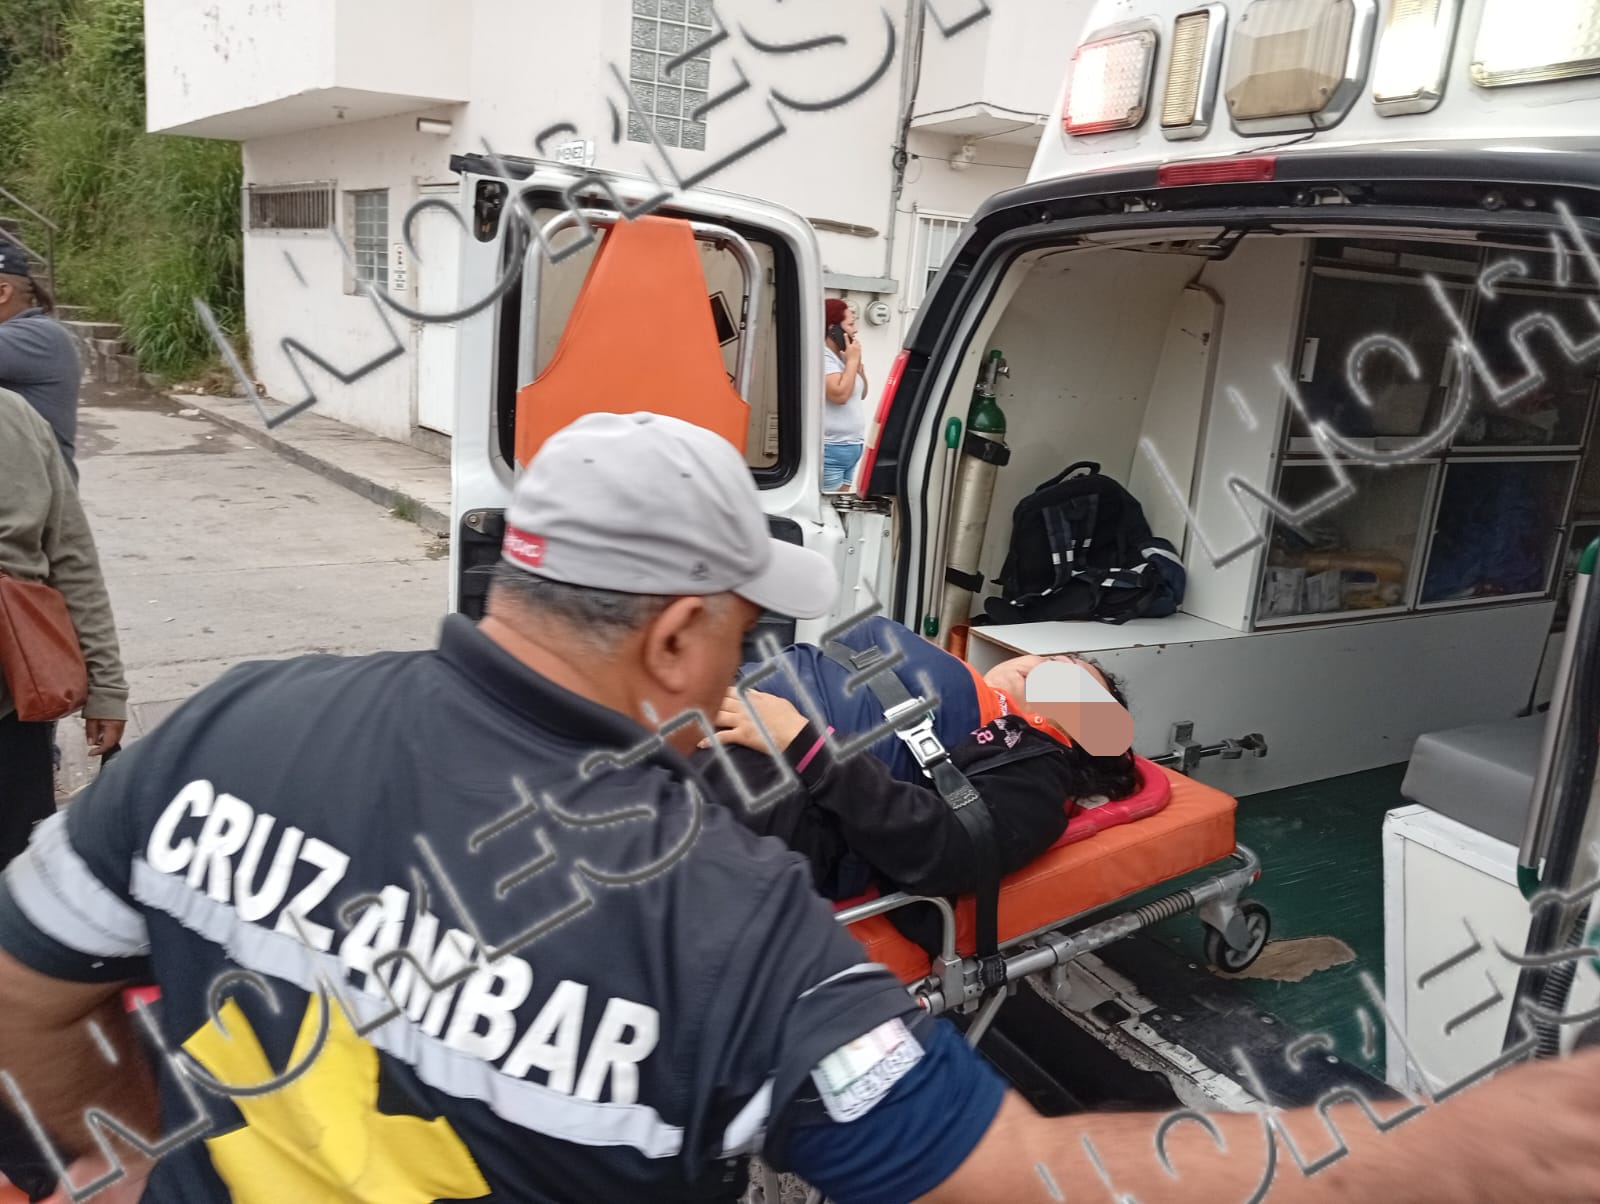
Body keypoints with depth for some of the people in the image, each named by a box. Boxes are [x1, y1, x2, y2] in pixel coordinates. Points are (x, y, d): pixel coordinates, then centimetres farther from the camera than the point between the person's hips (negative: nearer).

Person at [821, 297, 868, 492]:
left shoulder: (840, 357, 14)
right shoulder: (823, 357, -13)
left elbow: (861, 394, 22)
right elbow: (840, 394, -25)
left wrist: (858, 363, 7)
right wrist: (852, 360, -14)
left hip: (850, 447, 10)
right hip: (830, 449, -10)